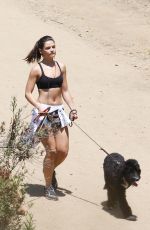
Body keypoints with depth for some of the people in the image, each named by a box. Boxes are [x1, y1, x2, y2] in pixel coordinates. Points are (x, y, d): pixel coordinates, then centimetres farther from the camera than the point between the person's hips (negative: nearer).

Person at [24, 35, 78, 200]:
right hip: (43, 113, -5)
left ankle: (51, 171, 32)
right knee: (51, 151, -4)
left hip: (59, 112, 5)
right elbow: (28, 93, -6)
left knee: (63, 151, 1)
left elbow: (65, 91, 13)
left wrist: (73, 108, 3)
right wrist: (39, 106, -21)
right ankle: (48, 187, 13)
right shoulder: (37, 69, -7)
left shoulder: (61, 67, 8)